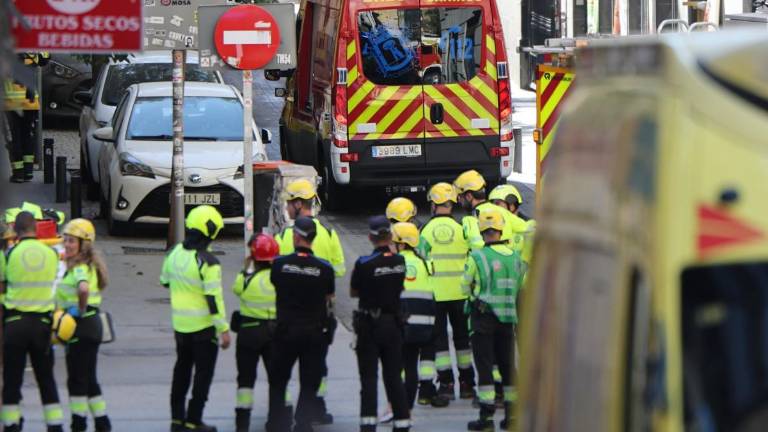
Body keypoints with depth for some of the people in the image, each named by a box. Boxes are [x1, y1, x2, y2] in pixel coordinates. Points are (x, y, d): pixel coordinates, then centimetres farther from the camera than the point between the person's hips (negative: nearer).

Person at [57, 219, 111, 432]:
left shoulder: (81, 268, -18)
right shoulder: (86, 265, 13)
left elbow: (83, 288, -38)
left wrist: (80, 309, -25)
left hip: (82, 327, -10)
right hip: (90, 325, 10)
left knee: (77, 378, -3)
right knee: (88, 379, 14)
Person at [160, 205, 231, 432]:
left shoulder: (174, 253, 0)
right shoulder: (207, 262, -21)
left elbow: (165, 281, 16)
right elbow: (214, 298, -21)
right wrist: (223, 329, -16)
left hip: (180, 325, 7)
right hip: (204, 327, -7)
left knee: (182, 370, 19)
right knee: (203, 373, 4)